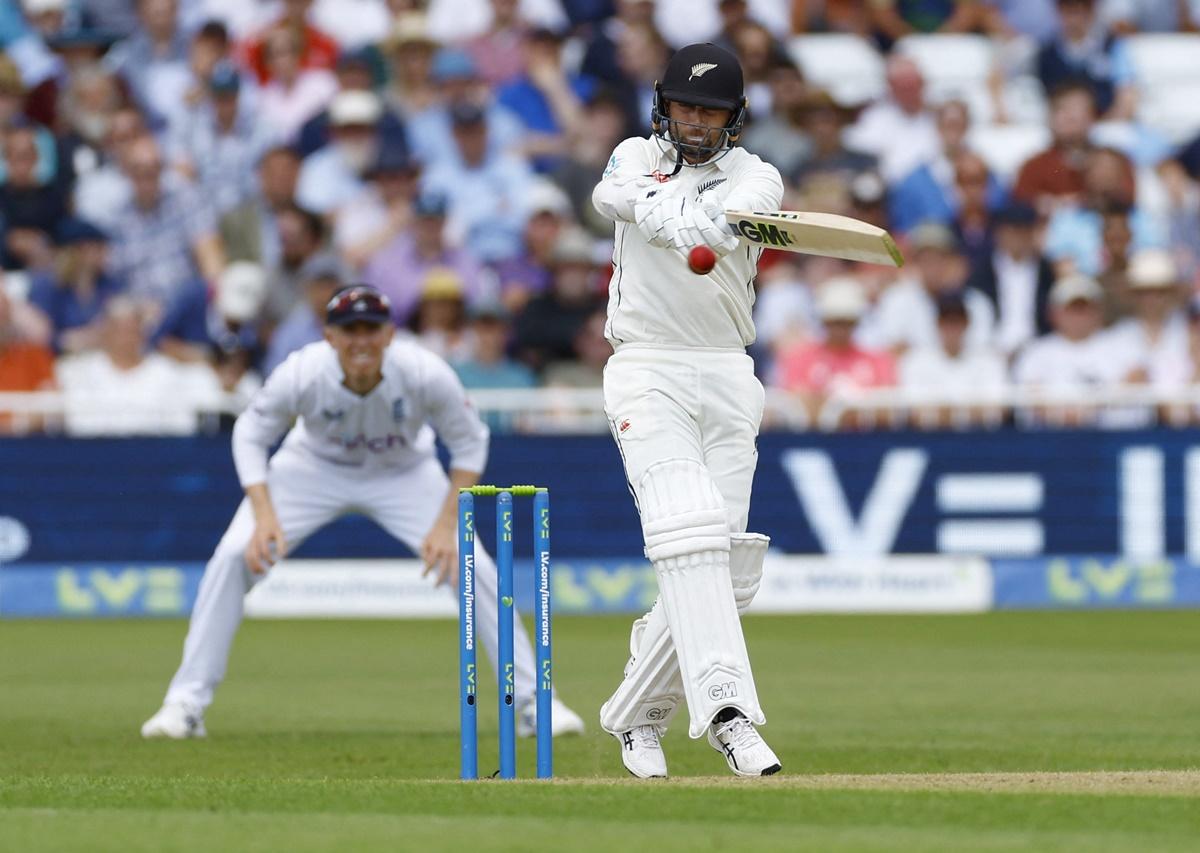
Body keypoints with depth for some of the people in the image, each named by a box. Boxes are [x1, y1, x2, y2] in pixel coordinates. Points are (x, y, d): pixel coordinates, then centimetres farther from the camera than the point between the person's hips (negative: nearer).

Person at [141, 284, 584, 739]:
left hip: (404, 475, 0)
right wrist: (264, 516, -28)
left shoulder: (426, 374, -32)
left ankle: (533, 700, 0)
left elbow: (469, 444, -16)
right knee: (233, 557, -17)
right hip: (313, 468, 0)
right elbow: (251, 436, -16)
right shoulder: (301, 373, -33)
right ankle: (186, 704, -6)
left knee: (472, 566, -15)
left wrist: (446, 524, -24)